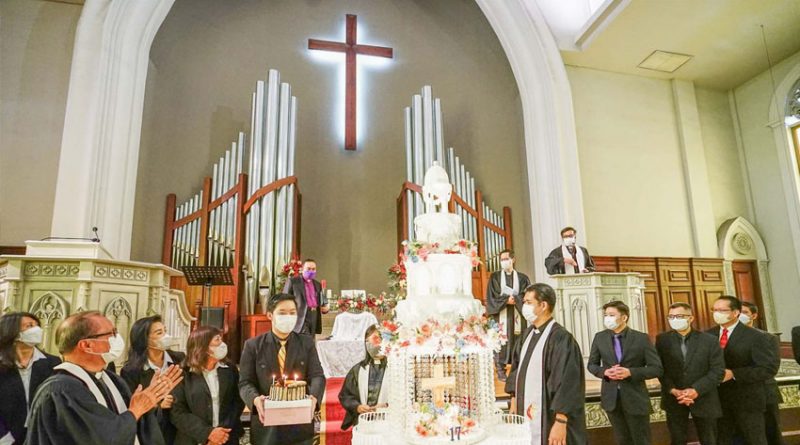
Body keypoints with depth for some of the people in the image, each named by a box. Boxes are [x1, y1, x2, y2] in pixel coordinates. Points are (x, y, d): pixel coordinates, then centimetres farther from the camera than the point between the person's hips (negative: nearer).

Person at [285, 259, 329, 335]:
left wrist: (326, 308, 2)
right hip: (300, 319, -5)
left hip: (314, 322, 5)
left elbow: (324, 302, 25)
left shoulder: (318, 285, 18)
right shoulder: (292, 281, 3)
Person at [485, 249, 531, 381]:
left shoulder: (522, 278, 10)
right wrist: (506, 300, -12)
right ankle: (500, 369, 0)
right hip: (501, 314, -1)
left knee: (518, 340, -1)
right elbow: (492, 296, 0)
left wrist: (514, 299, -15)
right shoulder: (495, 277, 8)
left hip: (517, 315, 1)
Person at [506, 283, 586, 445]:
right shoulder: (527, 334, 6)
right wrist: (514, 403, 13)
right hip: (525, 413, 7)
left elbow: (567, 384, -19)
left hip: (548, 419, -7)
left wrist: (560, 423, -20)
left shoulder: (561, 338, -17)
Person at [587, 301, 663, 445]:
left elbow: (657, 368, -8)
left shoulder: (641, 338, -8)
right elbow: (592, 365, 9)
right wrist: (604, 372, -13)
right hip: (611, 398, 3)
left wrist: (630, 372, -22)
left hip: (635, 398, -3)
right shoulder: (599, 337, 1)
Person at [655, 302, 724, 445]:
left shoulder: (710, 340, -3)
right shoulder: (662, 339, 1)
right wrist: (673, 390, -16)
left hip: (703, 398, 0)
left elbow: (718, 370, -8)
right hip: (674, 399, 1)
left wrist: (696, 390, -18)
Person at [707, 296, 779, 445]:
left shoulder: (756, 337, -11)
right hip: (718, 399, 4)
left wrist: (733, 374, -22)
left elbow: (769, 369, -16)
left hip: (747, 399, -4)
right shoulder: (708, 335, 2)